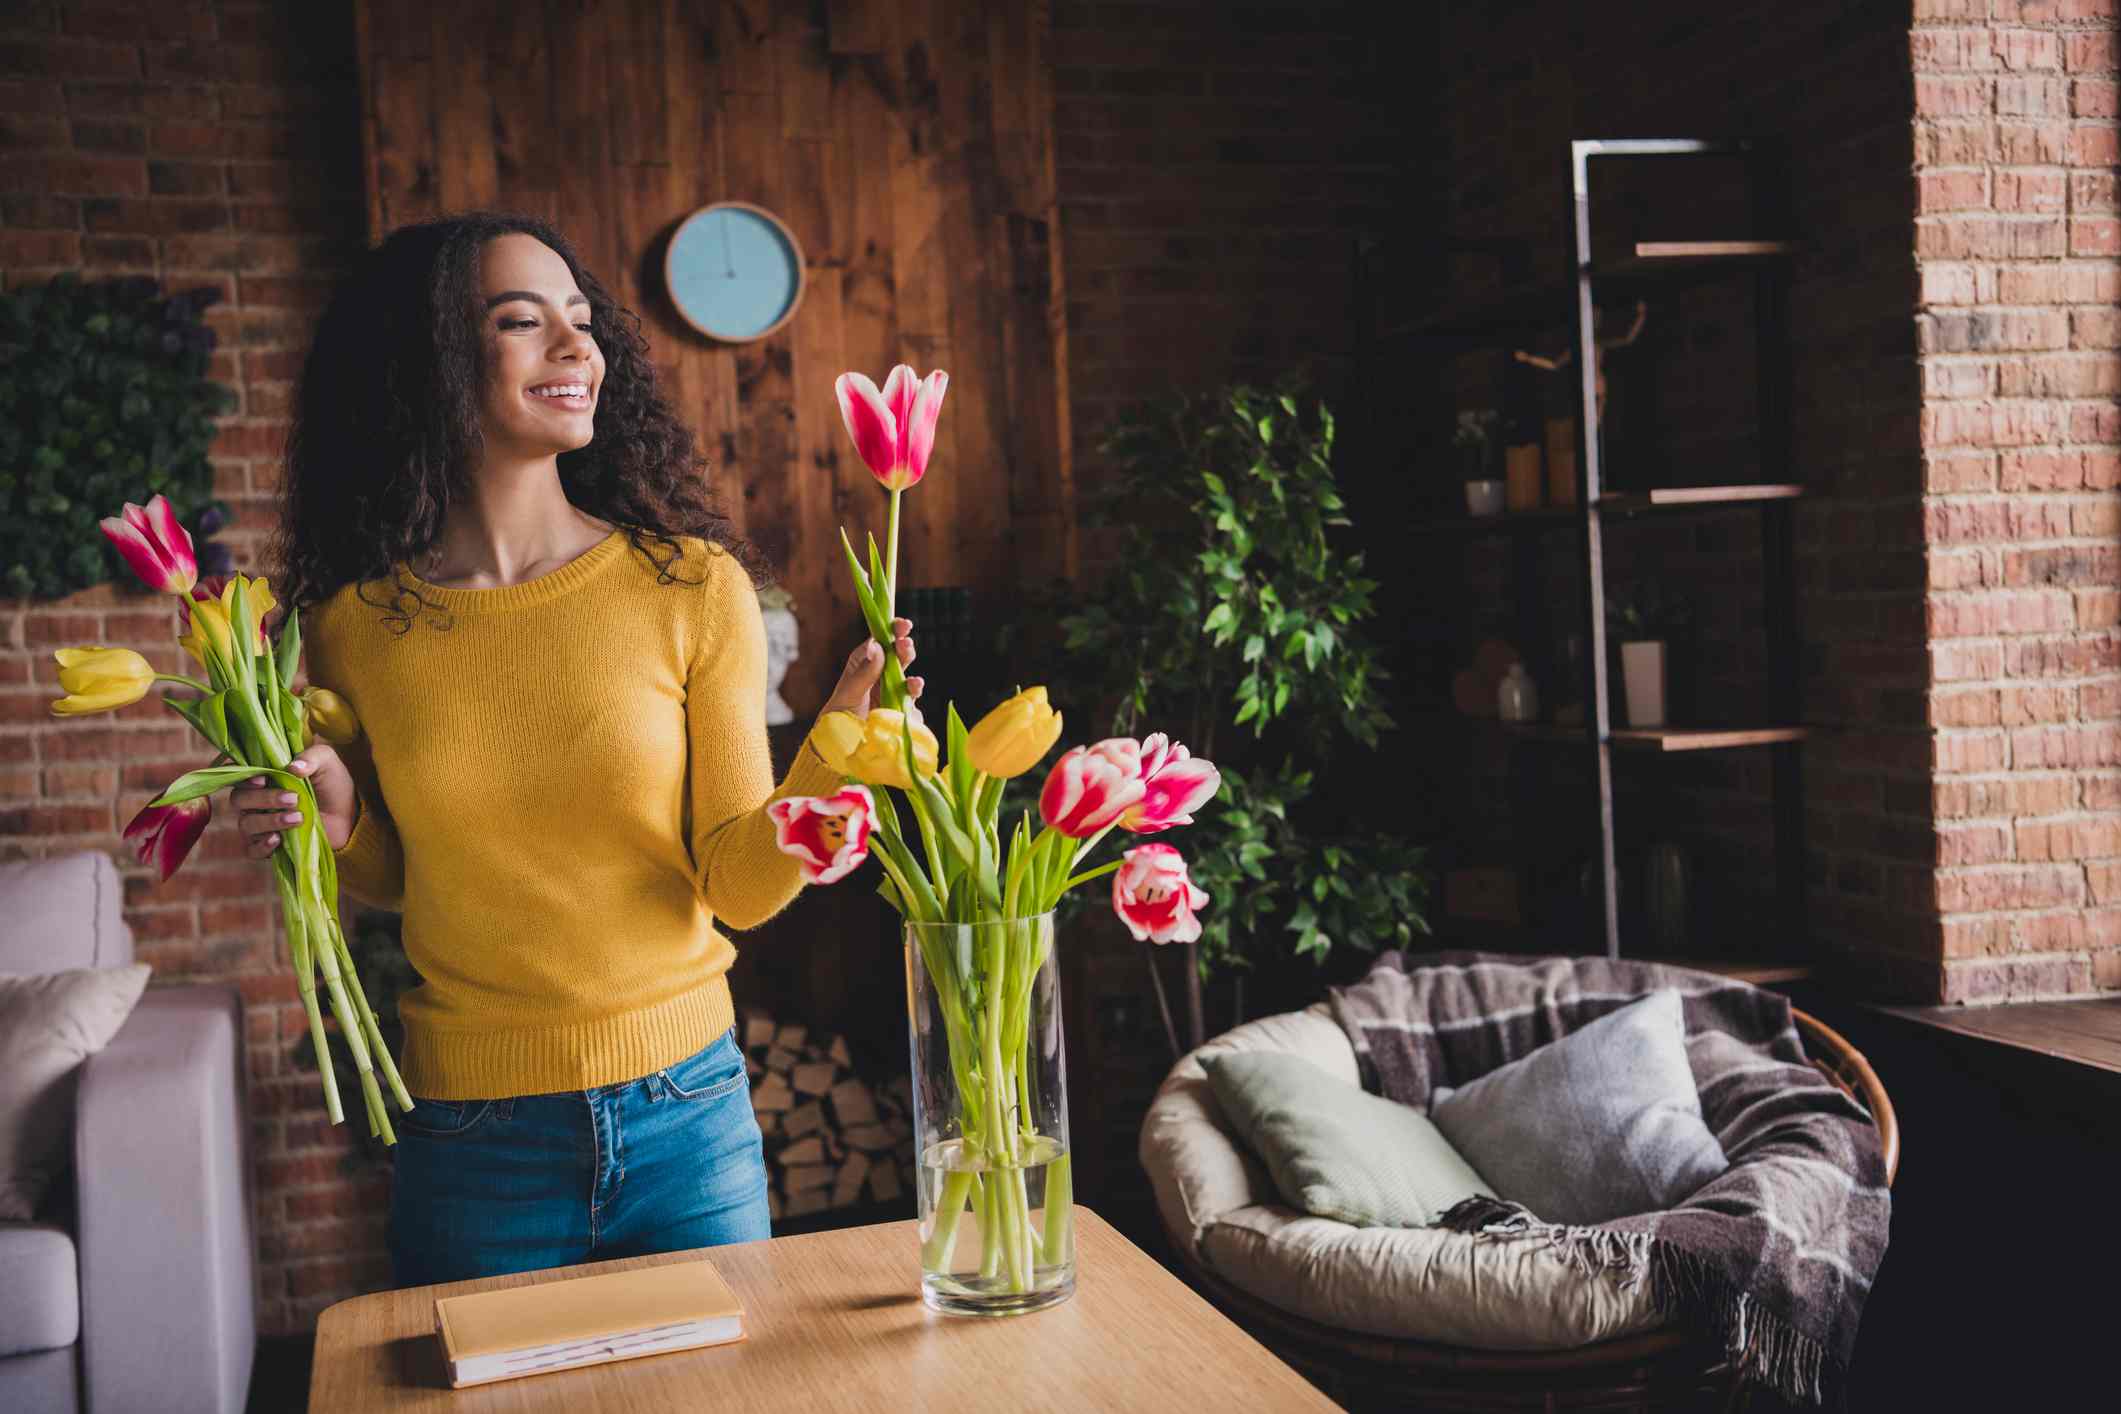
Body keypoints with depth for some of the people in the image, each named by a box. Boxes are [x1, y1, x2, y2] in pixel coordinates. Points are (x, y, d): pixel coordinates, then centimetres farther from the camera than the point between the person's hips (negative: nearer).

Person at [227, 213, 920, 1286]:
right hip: (468, 1145, 1)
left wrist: (827, 761, -23)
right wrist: (340, 826, -8)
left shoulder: (691, 585, -7)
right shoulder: (357, 623, -4)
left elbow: (739, 886, -6)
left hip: (683, 1121, 0)